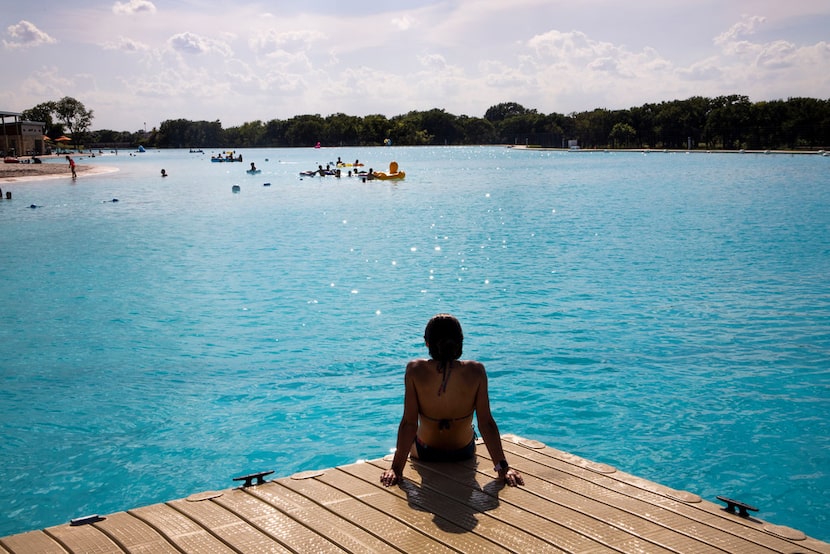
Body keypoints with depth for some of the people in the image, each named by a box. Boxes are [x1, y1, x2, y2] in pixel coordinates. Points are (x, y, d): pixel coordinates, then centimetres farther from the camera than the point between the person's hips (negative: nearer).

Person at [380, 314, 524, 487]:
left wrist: (396, 468, -17)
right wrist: (503, 467, -14)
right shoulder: (476, 371, -25)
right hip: (464, 453, 1)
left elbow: (409, 424, -24)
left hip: (425, 453, -1)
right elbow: (486, 423, -21)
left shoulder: (415, 370, -27)